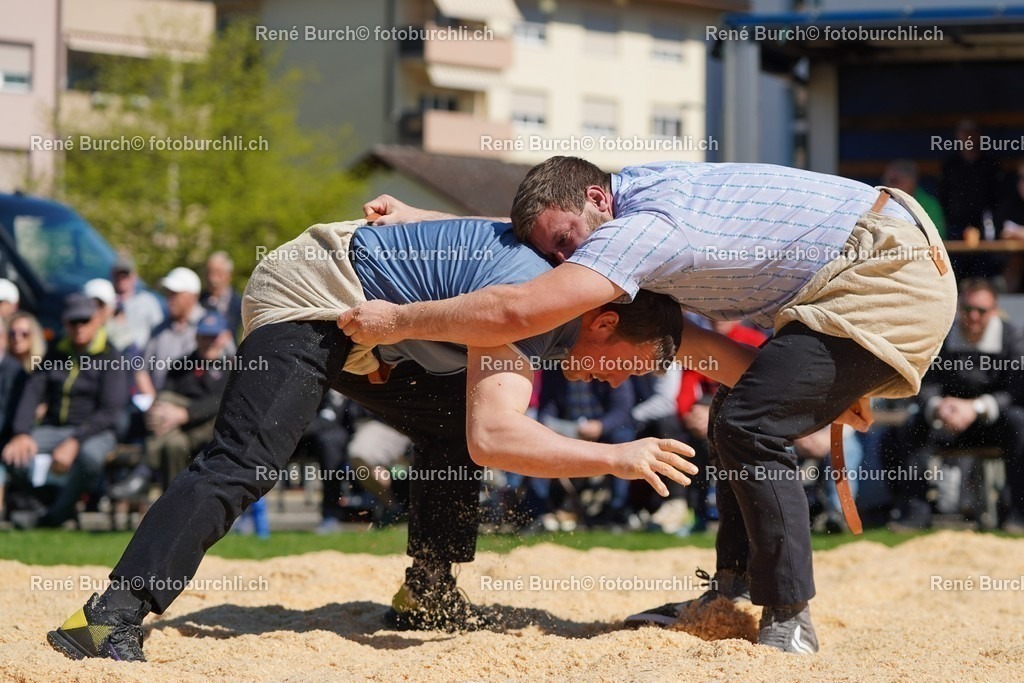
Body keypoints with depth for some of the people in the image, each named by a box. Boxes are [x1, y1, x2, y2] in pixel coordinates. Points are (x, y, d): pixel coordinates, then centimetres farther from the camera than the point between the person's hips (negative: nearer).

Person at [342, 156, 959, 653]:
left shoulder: (643, 228, -21)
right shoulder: (641, 195, 8)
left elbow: (517, 312, -30)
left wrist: (399, 320, -20)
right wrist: (418, 222, 18)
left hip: (894, 278, -11)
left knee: (750, 426, -15)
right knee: (740, 417, 15)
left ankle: (789, 622, -8)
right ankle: (733, 595, 17)